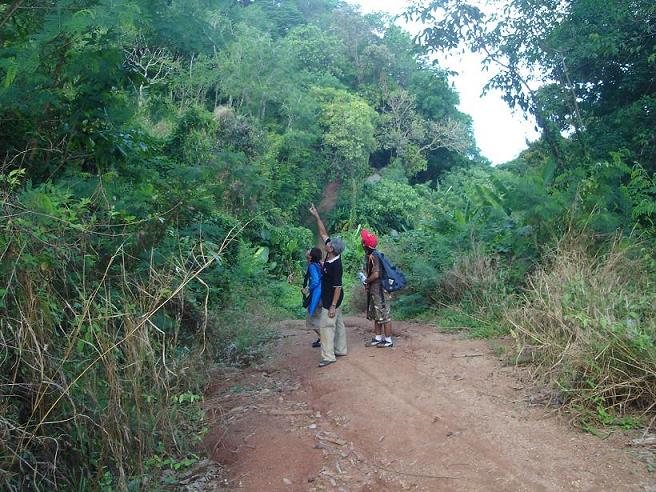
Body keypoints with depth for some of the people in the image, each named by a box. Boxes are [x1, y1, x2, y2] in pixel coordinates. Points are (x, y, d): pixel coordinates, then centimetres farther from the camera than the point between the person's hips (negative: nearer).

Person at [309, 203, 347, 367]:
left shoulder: (335, 266, -28)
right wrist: (316, 216, 1)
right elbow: (323, 233, 3)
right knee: (338, 323, 17)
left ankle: (328, 356, -3)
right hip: (331, 298, 10)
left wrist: (333, 306, -24)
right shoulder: (331, 255, -5)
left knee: (326, 325, -6)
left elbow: (338, 287, -25)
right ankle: (340, 350, 29)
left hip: (331, 300, -10)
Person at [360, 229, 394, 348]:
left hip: (379, 290, -10)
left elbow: (375, 275, -25)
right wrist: (366, 280, 4)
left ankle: (388, 340, 8)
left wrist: (366, 281, -11)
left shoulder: (373, 257, -20)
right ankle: (378, 338, 26)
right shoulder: (368, 256, 9)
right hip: (373, 290, 10)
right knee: (376, 315, 16)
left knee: (384, 315, 0)